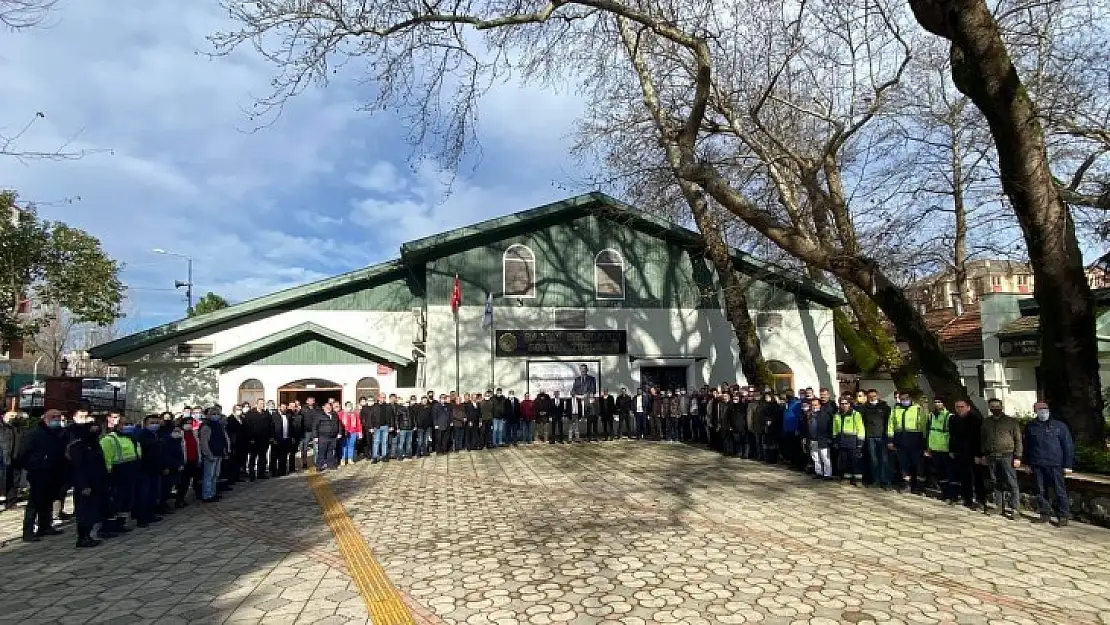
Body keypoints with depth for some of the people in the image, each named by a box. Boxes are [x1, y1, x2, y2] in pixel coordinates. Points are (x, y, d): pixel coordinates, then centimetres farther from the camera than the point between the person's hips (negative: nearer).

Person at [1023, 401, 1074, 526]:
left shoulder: (1060, 426, 2)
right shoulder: (1030, 426, 9)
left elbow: (1068, 446, 2)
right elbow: (1026, 446, 14)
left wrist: (1067, 465, -2)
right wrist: (1027, 463, 12)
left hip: (1055, 464, -3)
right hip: (1037, 465, 3)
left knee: (1060, 491, -1)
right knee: (1041, 491, 8)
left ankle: (1063, 516, 9)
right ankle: (1045, 514, 17)